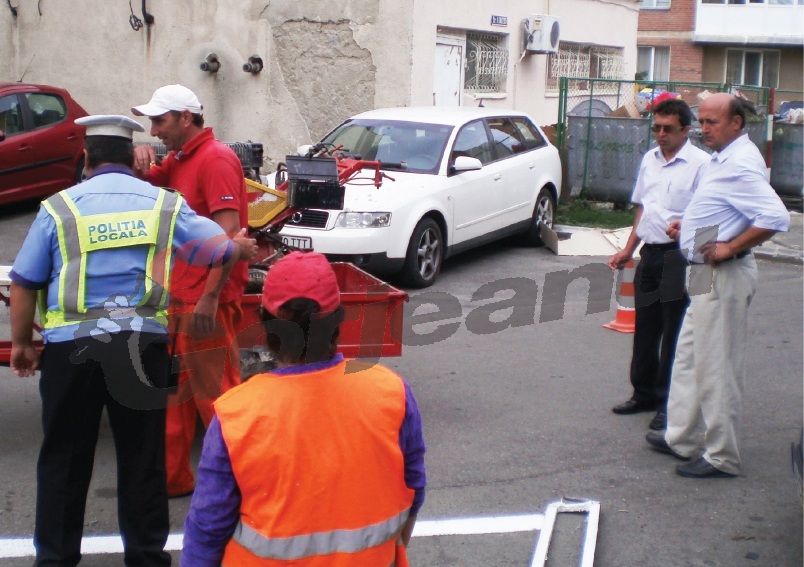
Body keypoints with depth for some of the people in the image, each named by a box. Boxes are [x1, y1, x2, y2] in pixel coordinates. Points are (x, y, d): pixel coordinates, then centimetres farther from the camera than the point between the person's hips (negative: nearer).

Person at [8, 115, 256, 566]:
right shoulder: (165, 204, 4)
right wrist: (245, 249, 26)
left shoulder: (59, 208, 1)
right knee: (143, 457, 12)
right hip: (143, 345, 1)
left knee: (64, 458, 12)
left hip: (70, 348, -1)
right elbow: (224, 251, 4)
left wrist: (21, 343, 14)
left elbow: (23, 284, 2)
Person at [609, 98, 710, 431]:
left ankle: (668, 404, 8)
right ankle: (644, 394, 27)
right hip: (650, 254, 7)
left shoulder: (700, 163, -10)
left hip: (679, 257, -7)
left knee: (674, 333, -1)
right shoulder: (649, 160, 14)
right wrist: (628, 250, 20)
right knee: (645, 329, 14)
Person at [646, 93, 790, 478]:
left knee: (717, 370, -3)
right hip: (706, 275, 11)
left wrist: (730, 247, -23)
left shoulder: (741, 165, -19)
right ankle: (680, 438, 30)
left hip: (724, 277, -11)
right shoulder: (722, 159, 13)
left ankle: (721, 457, 7)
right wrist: (687, 223, 14)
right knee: (688, 359, 18)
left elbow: (776, 217, -30)